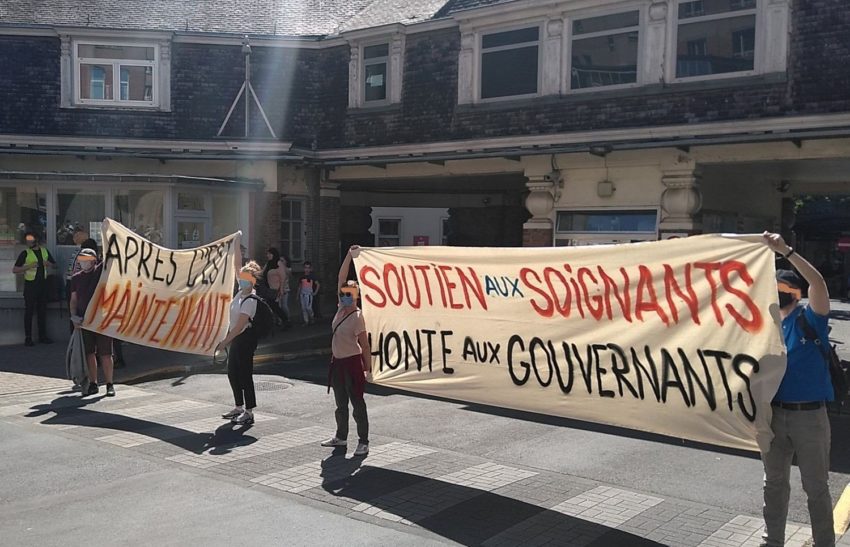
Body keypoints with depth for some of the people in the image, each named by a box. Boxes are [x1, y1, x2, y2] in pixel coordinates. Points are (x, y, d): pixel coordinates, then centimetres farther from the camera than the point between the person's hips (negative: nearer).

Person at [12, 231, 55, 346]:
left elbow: (54, 264, 20)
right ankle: (28, 338, 5)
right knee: (29, 311, 0)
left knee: (42, 311, 10)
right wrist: (28, 266, -19)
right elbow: (14, 270, -7)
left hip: (43, 284, 4)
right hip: (30, 284, -4)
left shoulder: (45, 251, 8)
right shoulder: (25, 253, -3)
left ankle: (42, 336, 18)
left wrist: (49, 264, -2)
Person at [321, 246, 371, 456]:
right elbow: (341, 278, 3)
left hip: (352, 362, -8)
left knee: (357, 403, -2)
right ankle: (341, 436, 29)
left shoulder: (357, 317, -15)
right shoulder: (341, 307, 5)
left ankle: (363, 442, 3)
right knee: (340, 403, 16)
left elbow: (365, 345, -13)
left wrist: (369, 369, -14)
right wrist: (349, 255, -2)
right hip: (338, 361, 8)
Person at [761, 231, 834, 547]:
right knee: (775, 483, 15)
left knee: (816, 486, 7)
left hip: (809, 415, -4)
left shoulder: (810, 319, -6)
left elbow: (818, 282, -25)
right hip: (774, 414, 4)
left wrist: (786, 251, -32)